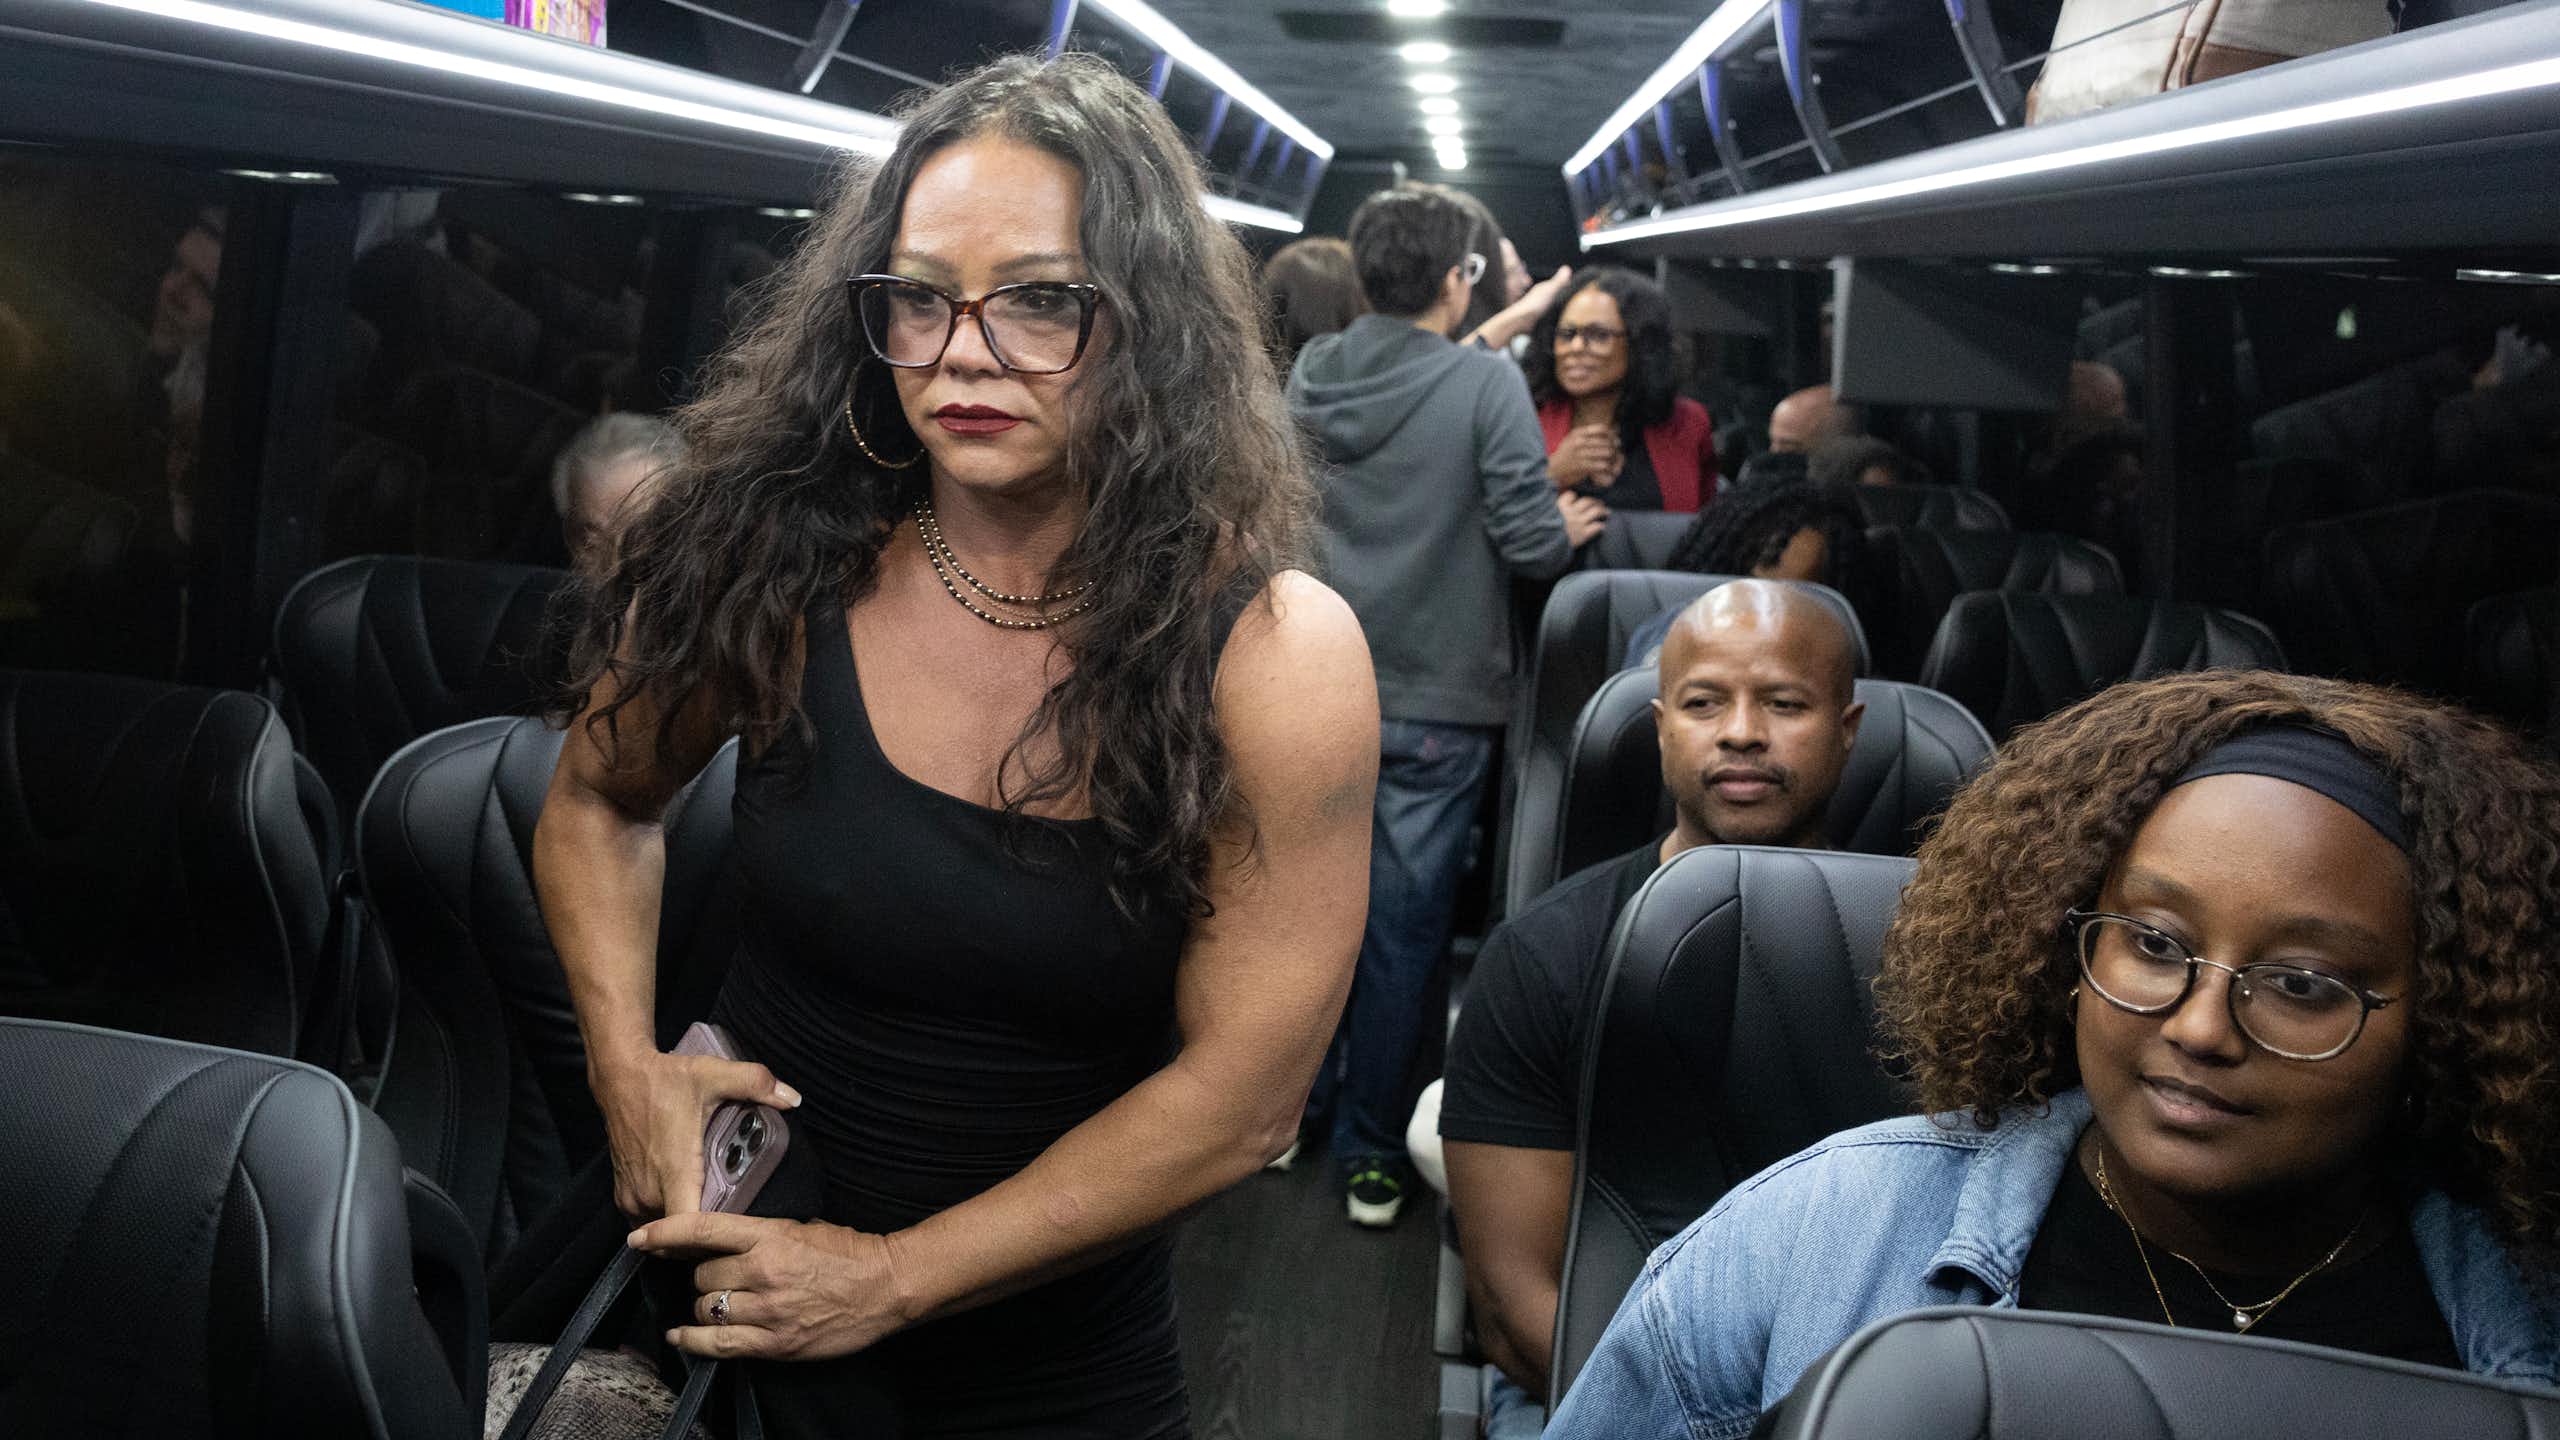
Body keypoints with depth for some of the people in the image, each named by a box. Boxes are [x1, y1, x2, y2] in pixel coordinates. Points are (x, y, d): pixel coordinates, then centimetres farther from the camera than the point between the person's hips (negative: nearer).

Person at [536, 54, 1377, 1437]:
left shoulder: (1274, 653, -19)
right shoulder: (773, 570, -14)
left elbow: (1239, 1098, -17)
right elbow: (598, 802, 5)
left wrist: (897, 1275, -16)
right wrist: (628, 1065, -10)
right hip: (728, 1275, 1)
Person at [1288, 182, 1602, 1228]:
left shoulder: (1310, 377, 1)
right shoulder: (1487, 384, -13)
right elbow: (1531, 543, -17)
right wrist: (1568, 526, 6)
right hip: (1432, 706, -4)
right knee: (1402, 925, 6)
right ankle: (1370, 1152, 16)